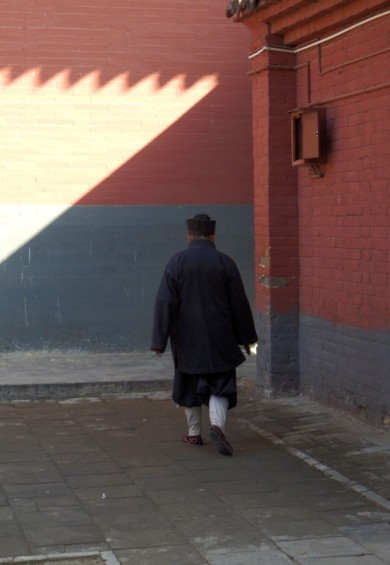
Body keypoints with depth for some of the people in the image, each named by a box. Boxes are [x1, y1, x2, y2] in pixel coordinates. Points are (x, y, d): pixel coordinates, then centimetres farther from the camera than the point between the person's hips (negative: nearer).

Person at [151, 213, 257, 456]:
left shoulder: (176, 262, -6)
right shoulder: (225, 263, -5)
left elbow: (165, 303, -8)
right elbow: (239, 304, 1)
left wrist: (160, 340, -4)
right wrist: (246, 337, 12)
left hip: (187, 339, 1)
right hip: (219, 339, -1)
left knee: (189, 386, 15)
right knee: (220, 385, 5)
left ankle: (194, 433, 22)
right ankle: (218, 424, -17)